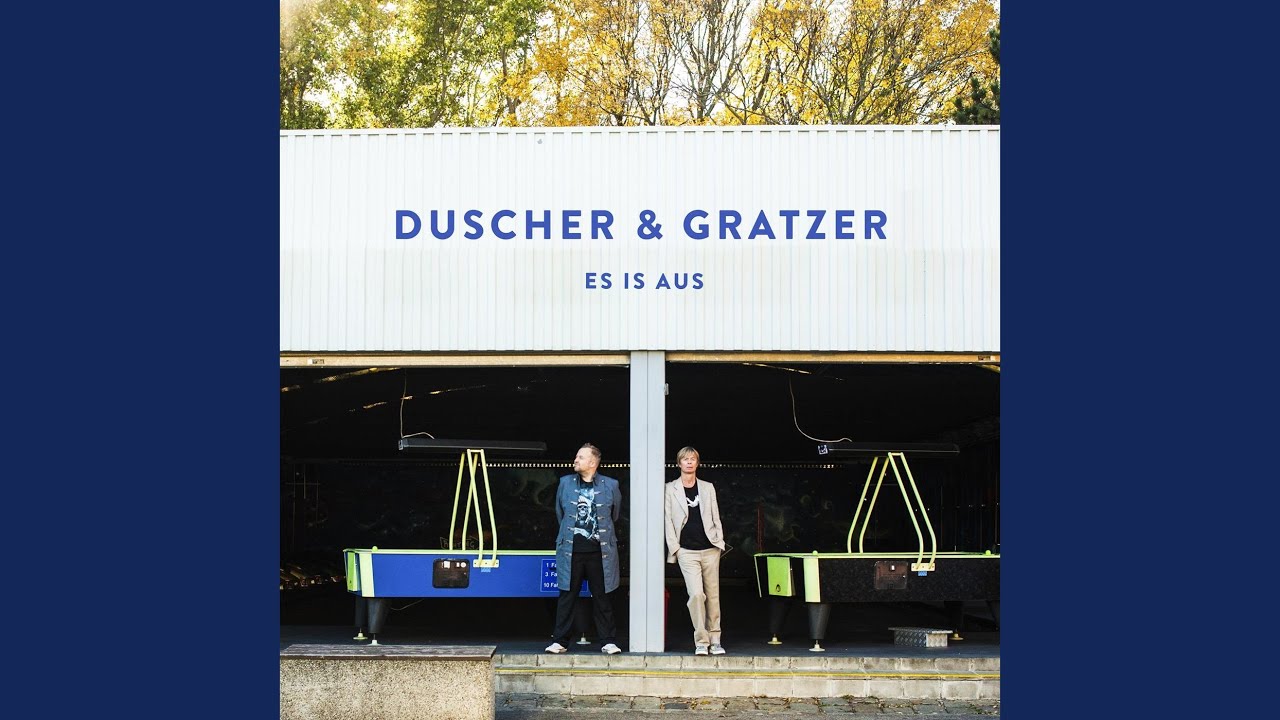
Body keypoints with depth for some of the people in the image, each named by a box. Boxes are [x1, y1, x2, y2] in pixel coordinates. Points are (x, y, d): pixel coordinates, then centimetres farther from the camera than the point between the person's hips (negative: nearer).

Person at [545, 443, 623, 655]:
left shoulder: (610, 486, 3)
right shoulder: (565, 483, 8)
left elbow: (615, 514, 15)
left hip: (599, 550, -1)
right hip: (571, 549, 1)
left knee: (601, 596, 2)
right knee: (567, 595, 2)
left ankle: (608, 641, 9)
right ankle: (559, 641, 8)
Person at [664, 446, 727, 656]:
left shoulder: (708, 488, 12)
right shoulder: (670, 489, 5)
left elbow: (715, 517, 14)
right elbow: (668, 520, 2)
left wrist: (720, 542, 5)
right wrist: (673, 547, -5)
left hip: (710, 549, 3)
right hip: (687, 550, -3)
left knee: (713, 595, 5)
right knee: (696, 594, -15)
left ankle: (714, 640, 14)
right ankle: (701, 641, -7)